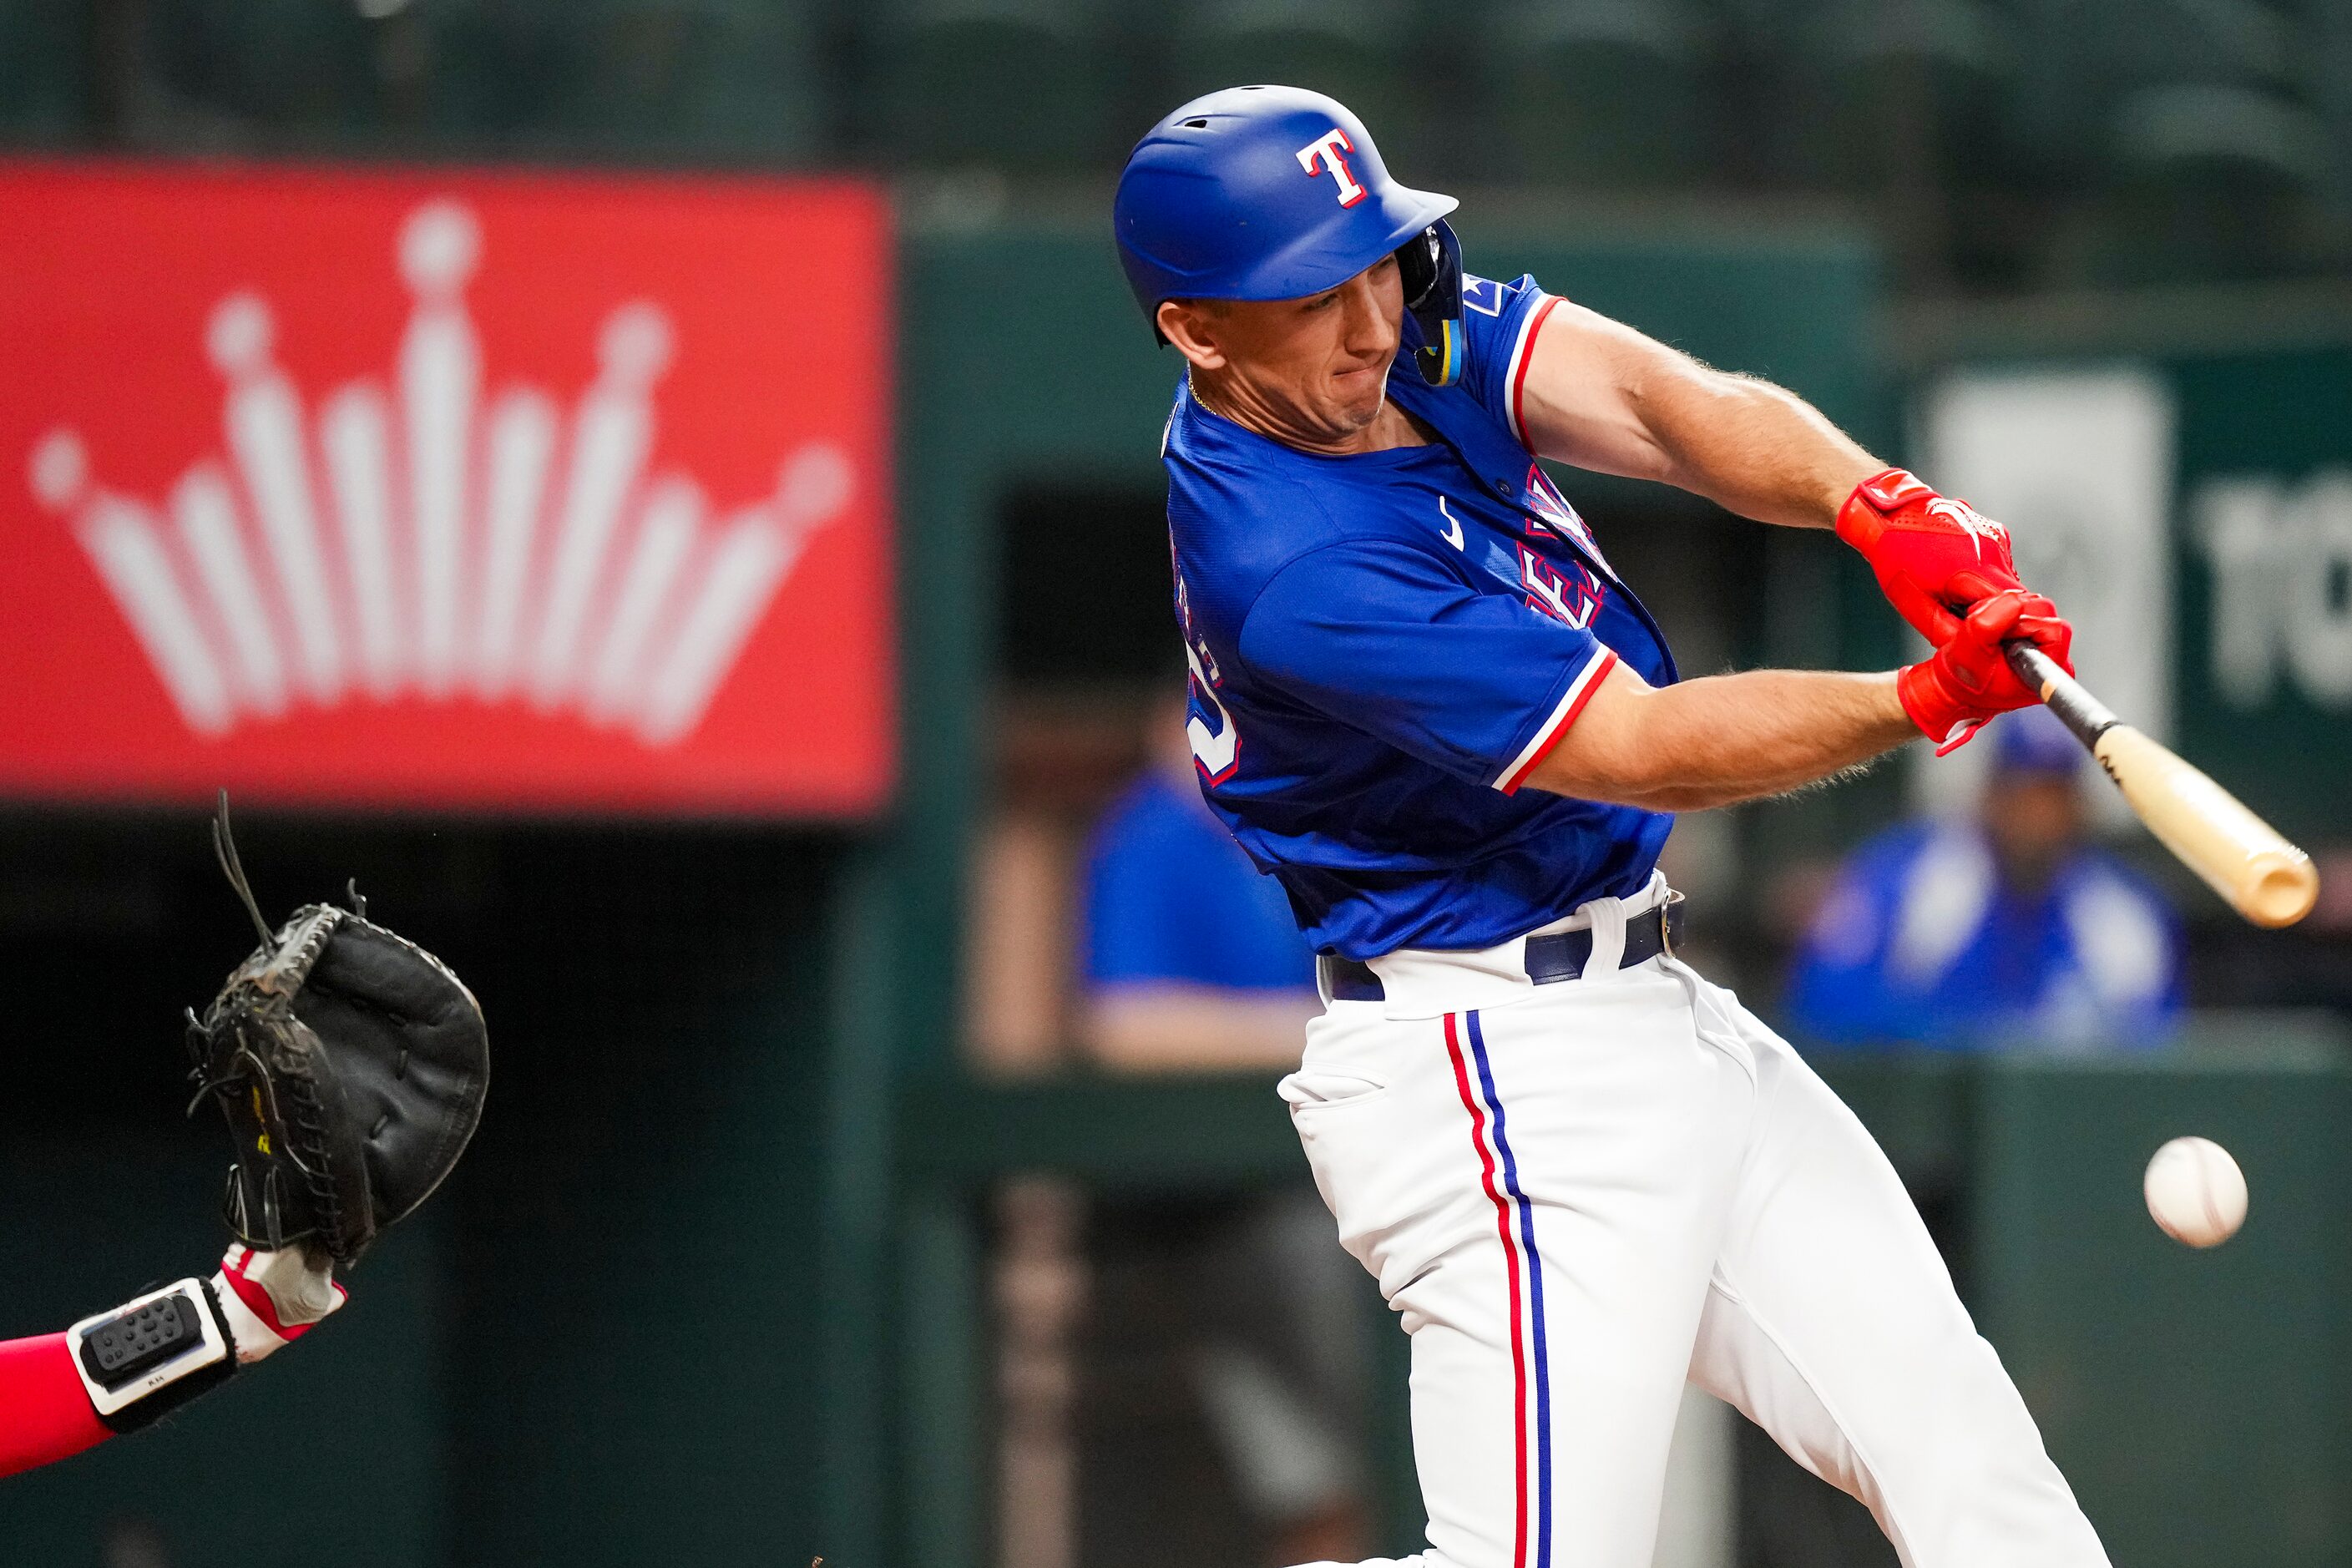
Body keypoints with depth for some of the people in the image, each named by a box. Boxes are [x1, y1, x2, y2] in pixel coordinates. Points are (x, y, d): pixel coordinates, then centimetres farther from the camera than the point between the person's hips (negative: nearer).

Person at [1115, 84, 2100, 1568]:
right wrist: (1923, 701, -34)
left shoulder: (1409, 331, 1)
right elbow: (1644, 750, -24)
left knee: (1956, 1442, 8)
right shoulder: (1291, 570, -25)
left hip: (1650, 1007, 10)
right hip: (1503, 1076, -10)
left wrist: (1877, 505, -31)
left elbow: (1670, 405, -12)